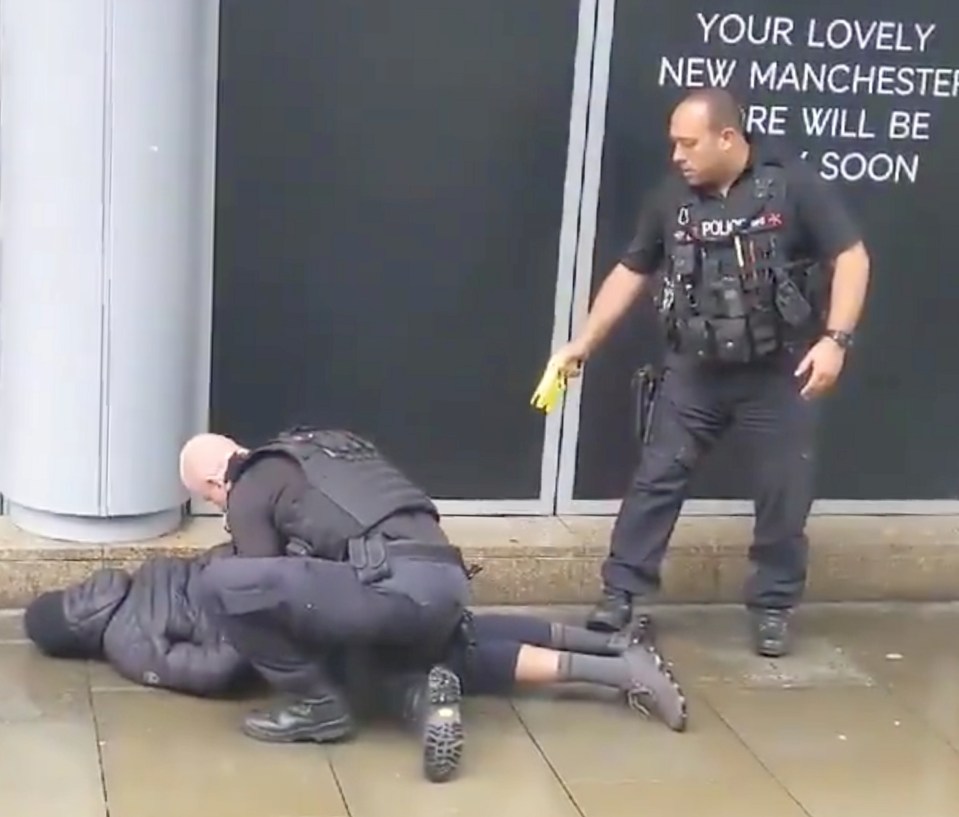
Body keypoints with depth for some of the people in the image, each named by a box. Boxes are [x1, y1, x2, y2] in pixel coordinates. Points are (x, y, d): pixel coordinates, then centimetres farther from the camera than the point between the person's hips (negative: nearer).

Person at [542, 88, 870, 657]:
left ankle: (773, 606, 23)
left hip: (780, 371, -2)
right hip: (696, 370, 3)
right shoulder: (673, 199, 0)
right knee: (656, 479, 3)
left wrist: (835, 339, -21)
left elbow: (851, 257, -11)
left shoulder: (793, 185, -11)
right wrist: (584, 344, 6)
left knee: (785, 493, 6)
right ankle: (623, 594, 13)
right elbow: (631, 273, 9)